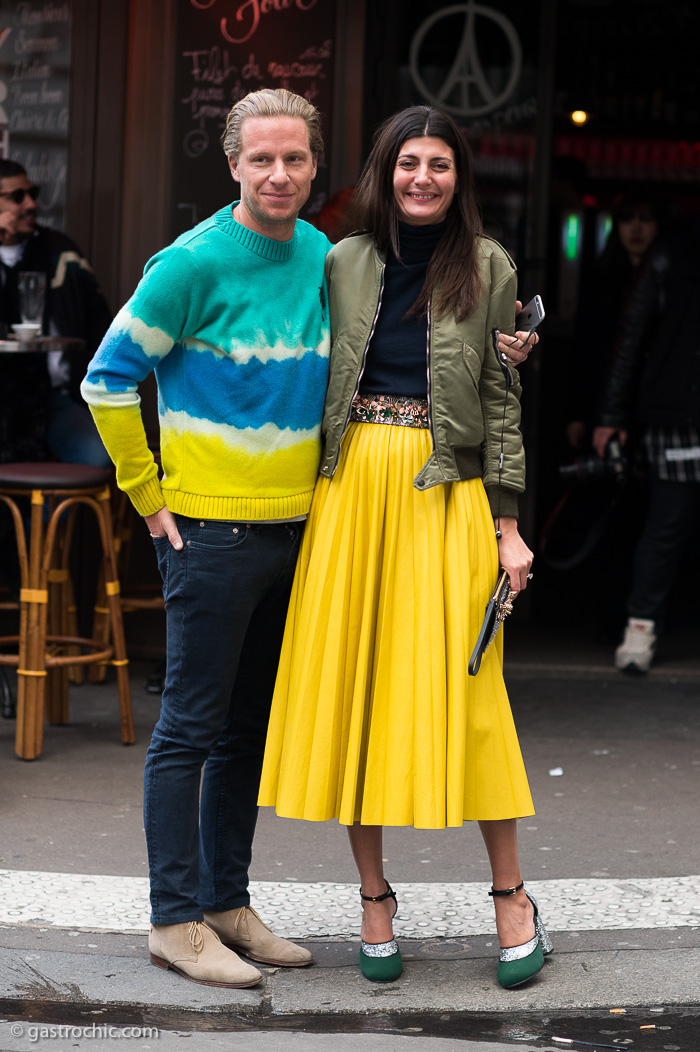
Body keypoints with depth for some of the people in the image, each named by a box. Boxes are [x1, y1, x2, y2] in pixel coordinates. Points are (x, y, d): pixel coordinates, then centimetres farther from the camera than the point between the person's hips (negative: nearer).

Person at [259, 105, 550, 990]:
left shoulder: (487, 269, 4)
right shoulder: (343, 264, 8)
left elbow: (501, 398, 3)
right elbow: (313, 380, 11)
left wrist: (507, 524, -3)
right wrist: (311, 496, 4)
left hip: (447, 494, -2)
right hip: (352, 487, 2)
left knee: (460, 686, -3)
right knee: (351, 683, 2)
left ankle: (511, 895, 10)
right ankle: (374, 897, 13)